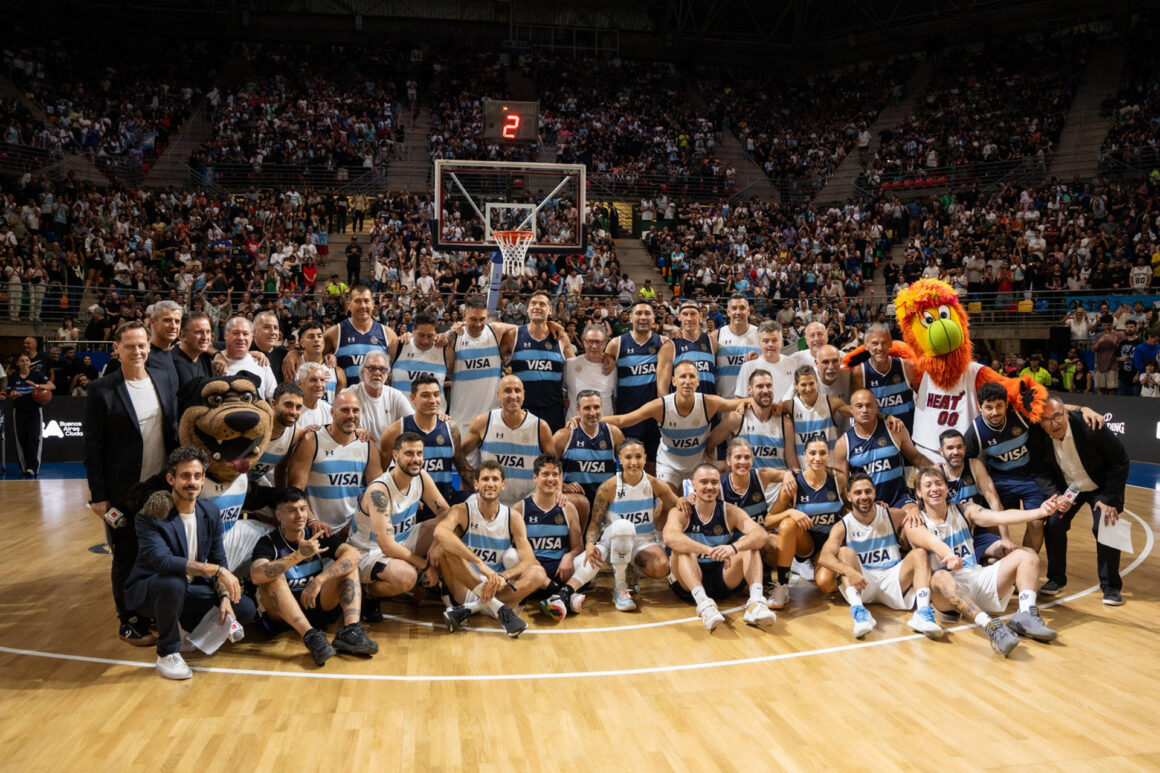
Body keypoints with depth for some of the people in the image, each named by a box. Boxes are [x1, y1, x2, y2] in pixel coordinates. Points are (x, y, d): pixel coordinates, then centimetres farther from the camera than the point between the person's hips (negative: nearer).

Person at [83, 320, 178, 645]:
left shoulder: (164, 380, 3)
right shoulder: (102, 390, -10)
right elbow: (92, 447, -9)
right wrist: (98, 495, -10)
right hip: (124, 492, -4)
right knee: (127, 558, 8)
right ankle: (129, 622, 23)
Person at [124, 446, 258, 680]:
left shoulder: (210, 514, -1)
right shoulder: (150, 516, -20)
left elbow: (219, 560, 3)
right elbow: (162, 561, -35)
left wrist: (224, 597, -13)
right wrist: (217, 570, -37)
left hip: (188, 590, 5)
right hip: (147, 591, -5)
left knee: (246, 609, -12)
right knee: (173, 583, -40)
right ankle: (167, 653, -16)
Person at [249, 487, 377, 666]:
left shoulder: (316, 536, 2)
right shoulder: (268, 543, -8)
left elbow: (353, 554, -15)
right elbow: (256, 576, -30)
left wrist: (319, 580, -27)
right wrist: (299, 555, -39)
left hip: (315, 606, 3)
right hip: (280, 614, -3)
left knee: (349, 566, -13)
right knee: (273, 577, -29)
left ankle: (350, 630, -34)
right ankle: (311, 636, -42)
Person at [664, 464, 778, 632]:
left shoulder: (730, 512, 0)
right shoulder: (681, 513, -7)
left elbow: (761, 534, -20)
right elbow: (670, 537, -32)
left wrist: (734, 547, -41)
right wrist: (709, 551, -46)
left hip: (724, 581, 2)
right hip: (689, 583, -2)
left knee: (748, 542, -16)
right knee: (682, 547, -27)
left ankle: (756, 601, -36)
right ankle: (703, 602, -46)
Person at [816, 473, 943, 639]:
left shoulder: (893, 516, 7)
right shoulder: (842, 527, -2)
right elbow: (823, 557, -19)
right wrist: (849, 571, -37)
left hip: (892, 581, 2)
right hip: (860, 584, -2)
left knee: (919, 553, -18)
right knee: (845, 552, -24)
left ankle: (923, 613, -37)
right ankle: (858, 610, -43)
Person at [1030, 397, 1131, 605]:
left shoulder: (1090, 427, -30)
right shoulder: (1037, 435, -21)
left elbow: (1120, 460, -19)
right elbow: (1040, 470, -8)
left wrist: (1110, 499, -20)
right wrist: (1055, 496, -26)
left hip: (1102, 486, -3)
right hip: (1067, 487, 3)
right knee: (1053, 524, -10)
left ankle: (1111, 586, 3)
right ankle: (1056, 579, 10)